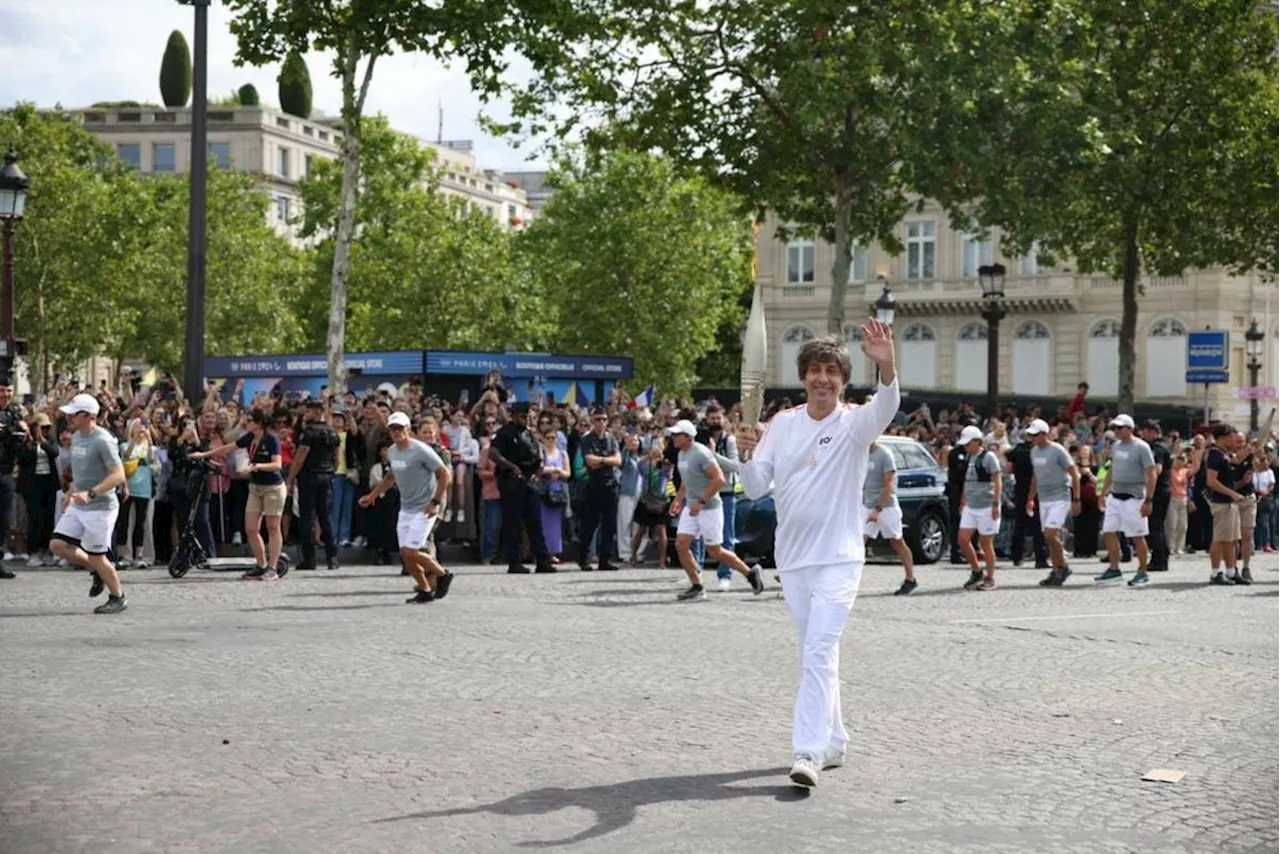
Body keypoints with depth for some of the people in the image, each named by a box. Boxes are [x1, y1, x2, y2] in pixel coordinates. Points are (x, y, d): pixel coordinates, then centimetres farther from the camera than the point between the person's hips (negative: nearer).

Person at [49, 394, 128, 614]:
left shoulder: (102, 440, -19)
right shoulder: (76, 437, 9)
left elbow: (118, 475, -25)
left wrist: (91, 493, -34)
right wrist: (71, 493, 20)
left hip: (100, 507, -9)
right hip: (77, 506, 9)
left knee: (96, 556, -3)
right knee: (58, 545, 1)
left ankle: (118, 598, 17)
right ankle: (98, 571, 21)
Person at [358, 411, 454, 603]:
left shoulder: (421, 450, -17)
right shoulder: (391, 451, 6)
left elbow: (445, 474, -16)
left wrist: (435, 502, -19)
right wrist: (372, 495, 20)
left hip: (425, 509, -8)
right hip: (405, 508, 8)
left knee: (410, 551, -14)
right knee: (405, 553, 3)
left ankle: (443, 575, 7)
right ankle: (425, 590, 17)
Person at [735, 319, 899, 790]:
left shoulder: (855, 424, -6)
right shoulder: (782, 424, 6)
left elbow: (887, 407, -29)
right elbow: (756, 489, 3)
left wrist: (887, 365, -48)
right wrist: (746, 456, -19)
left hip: (838, 558, -5)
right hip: (792, 557, 5)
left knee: (819, 653, -16)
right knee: (813, 654, 15)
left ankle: (807, 752, -21)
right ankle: (833, 742, 28)